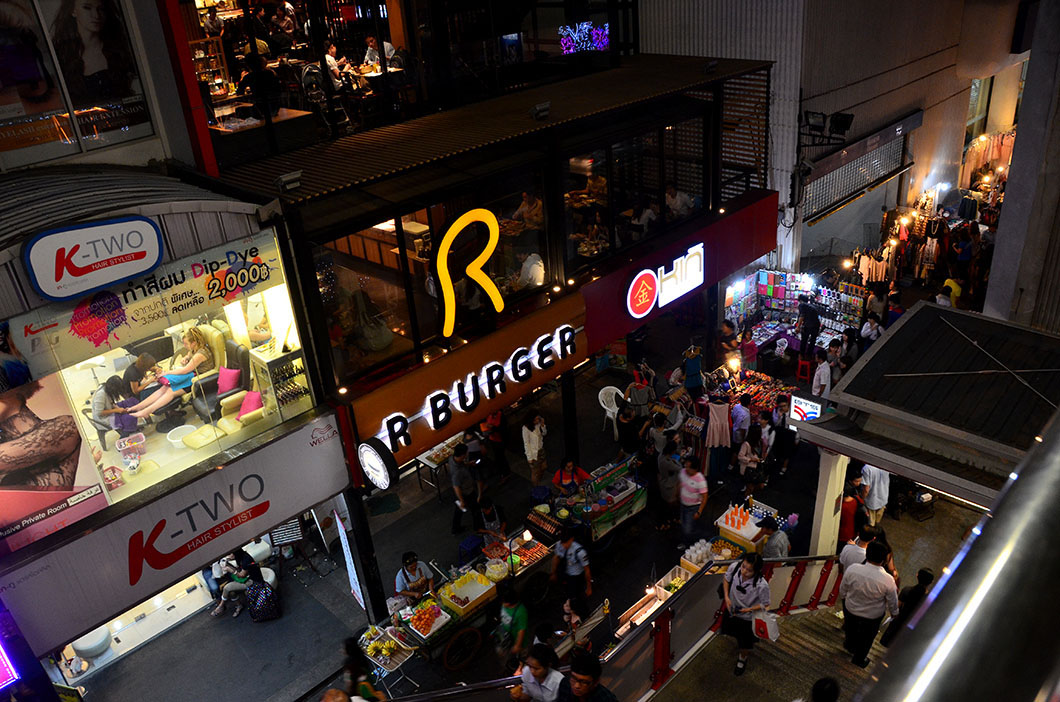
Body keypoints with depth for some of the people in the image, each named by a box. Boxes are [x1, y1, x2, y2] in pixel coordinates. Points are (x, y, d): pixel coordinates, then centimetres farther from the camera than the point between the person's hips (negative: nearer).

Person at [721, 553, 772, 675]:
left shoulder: (762, 586, -39)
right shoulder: (734, 567, -30)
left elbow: (765, 605, -20)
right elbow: (726, 579, -6)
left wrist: (749, 609, -28)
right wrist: (726, 596, -16)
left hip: (747, 618, -3)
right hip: (731, 610, 3)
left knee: (745, 644, 22)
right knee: (731, 631, 32)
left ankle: (742, 658, 56)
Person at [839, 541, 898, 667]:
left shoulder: (852, 569, -29)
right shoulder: (888, 580, -34)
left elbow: (843, 591, -11)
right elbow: (892, 601, -14)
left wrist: (844, 598, 13)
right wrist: (894, 613, 9)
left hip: (850, 609, 2)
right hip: (873, 616, -2)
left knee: (851, 630, 34)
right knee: (866, 638, 29)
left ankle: (850, 645, 64)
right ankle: (858, 660, 52)